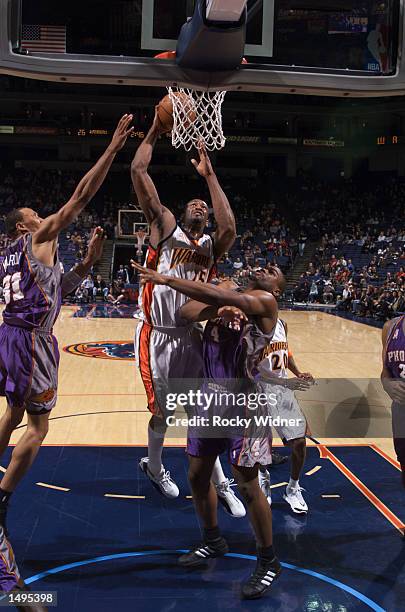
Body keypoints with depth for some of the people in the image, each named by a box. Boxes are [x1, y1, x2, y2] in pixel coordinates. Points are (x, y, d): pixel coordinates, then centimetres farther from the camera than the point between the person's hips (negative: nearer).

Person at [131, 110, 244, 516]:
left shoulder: (211, 246, 7)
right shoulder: (165, 228, 1)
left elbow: (229, 228, -18)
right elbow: (138, 171, -8)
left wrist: (209, 174, -13)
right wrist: (155, 129, -5)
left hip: (192, 338, 3)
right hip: (158, 337, -2)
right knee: (162, 412, 8)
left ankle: (221, 484, 20)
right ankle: (153, 465, 37)